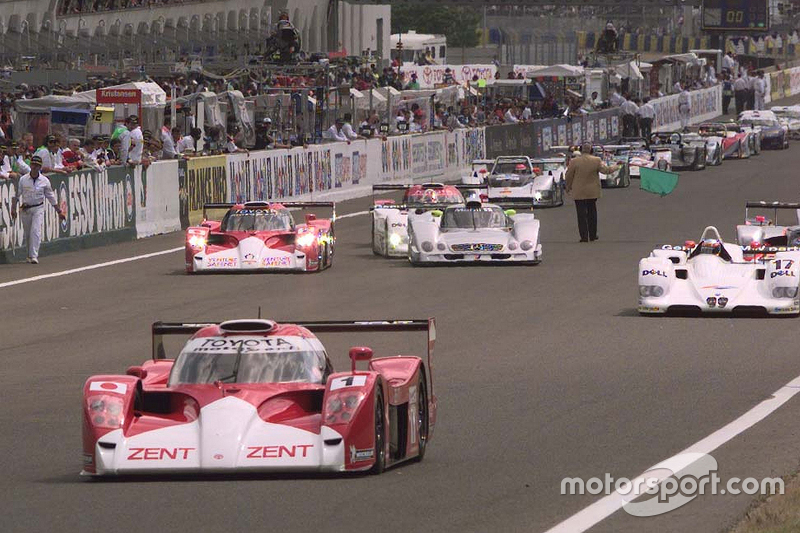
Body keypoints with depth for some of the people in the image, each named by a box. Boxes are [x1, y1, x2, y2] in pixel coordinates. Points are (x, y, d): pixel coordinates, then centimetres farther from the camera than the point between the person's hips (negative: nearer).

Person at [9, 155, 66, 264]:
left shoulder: (44, 181, -2)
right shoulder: (23, 179, -3)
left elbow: (51, 197, 6)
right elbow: (16, 195, 2)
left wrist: (59, 211, 8)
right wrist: (13, 209, -5)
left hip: (38, 209, -1)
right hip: (25, 209, 1)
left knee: (36, 231, -15)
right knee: (27, 233, 7)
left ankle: (34, 256, -18)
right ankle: (30, 255, 24)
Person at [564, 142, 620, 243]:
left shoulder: (574, 162, -11)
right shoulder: (596, 161, -9)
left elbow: (569, 176, -5)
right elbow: (606, 170, -4)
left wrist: (568, 188, 11)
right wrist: (616, 167, 14)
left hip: (579, 193, -2)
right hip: (592, 192, 2)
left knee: (581, 215, 2)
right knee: (592, 214, 16)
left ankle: (584, 237, -2)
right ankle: (593, 235, 21)